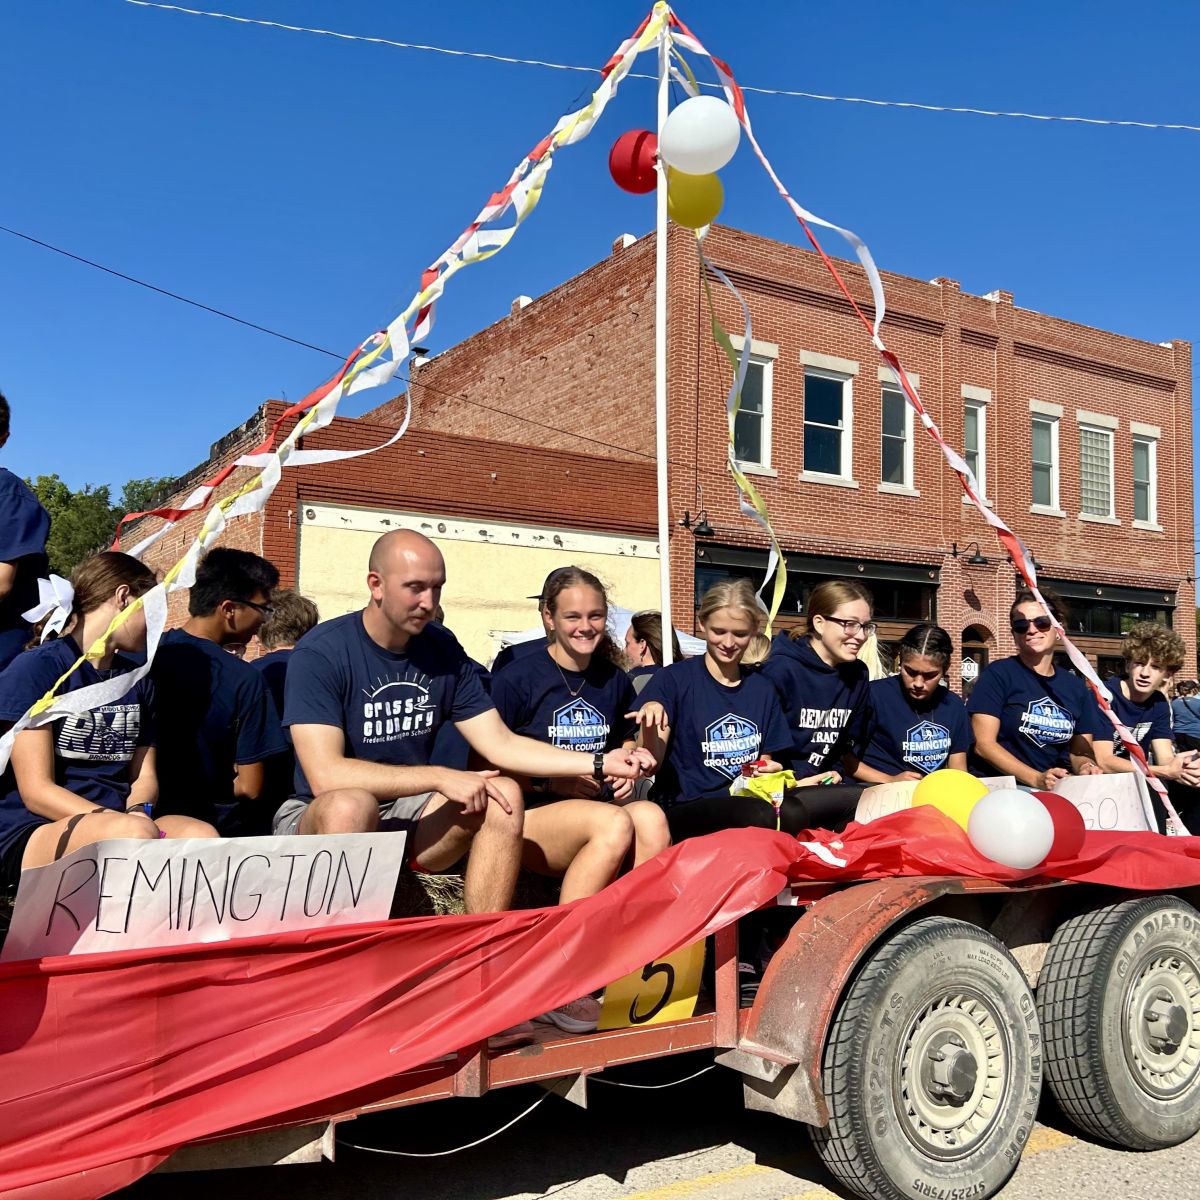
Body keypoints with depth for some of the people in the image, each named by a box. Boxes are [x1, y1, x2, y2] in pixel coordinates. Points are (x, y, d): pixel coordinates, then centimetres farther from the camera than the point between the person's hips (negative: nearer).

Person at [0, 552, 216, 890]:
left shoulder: (137, 681, 16)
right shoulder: (36, 667, -4)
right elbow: (36, 791, -9)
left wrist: (136, 814, -10)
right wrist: (127, 825, -22)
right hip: (32, 833, -5)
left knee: (202, 837, -28)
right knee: (136, 835, -38)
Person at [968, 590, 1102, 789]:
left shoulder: (1076, 686, 11)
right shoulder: (997, 673, -4)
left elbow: (1080, 751, 12)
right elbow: (983, 744, -9)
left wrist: (1085, 767, -10)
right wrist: (1036, 779, -18)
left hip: (1056, 792, 4)